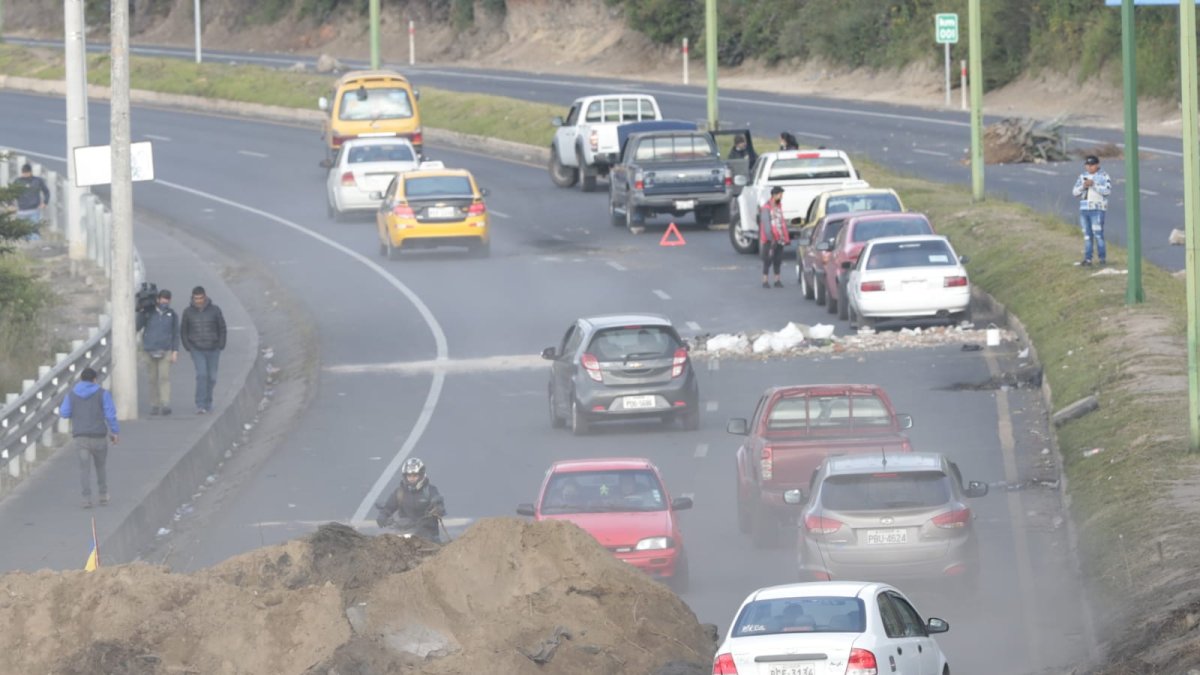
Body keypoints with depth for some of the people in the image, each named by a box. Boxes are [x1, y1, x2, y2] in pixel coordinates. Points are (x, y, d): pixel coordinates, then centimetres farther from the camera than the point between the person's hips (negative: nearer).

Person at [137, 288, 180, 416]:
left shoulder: (172, 315, 4)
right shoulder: (148, 313, 1)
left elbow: (175, 334, 7)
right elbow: (137, 327, -4)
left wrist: (175, 352, -1)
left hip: (165, 351, -1)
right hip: (150, 351, 1)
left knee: (165, 377, -12)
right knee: (153, 379, 4)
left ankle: (165, 405, -19)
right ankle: (154, 406, 11)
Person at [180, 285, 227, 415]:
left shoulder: (215, 310, -6)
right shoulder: (188, 312, -5)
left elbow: (222, 329, 2)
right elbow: (183, 331, 4)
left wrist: (220, 347, -4)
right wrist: (188, 348, -3)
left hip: (213, 349, 1)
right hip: (197, 350, -1)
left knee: (211, 377, 7)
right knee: (202, 375, -18)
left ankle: (208, 403, 28)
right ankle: (200, 406, -19)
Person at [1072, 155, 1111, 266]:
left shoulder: (1104, 176, -2)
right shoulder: (1082, 176, 12)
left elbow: (1107, 190, -15)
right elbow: (1075, 192, 8)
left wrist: (1093, 185, -22)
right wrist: (1083, 187, -12)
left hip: (1097, 208, -5)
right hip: (1084, 209, 5)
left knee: (1098, 233, -10)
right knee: (1087, 234, 4)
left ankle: (1102, 258, -5)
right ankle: (1087, 258, 5)